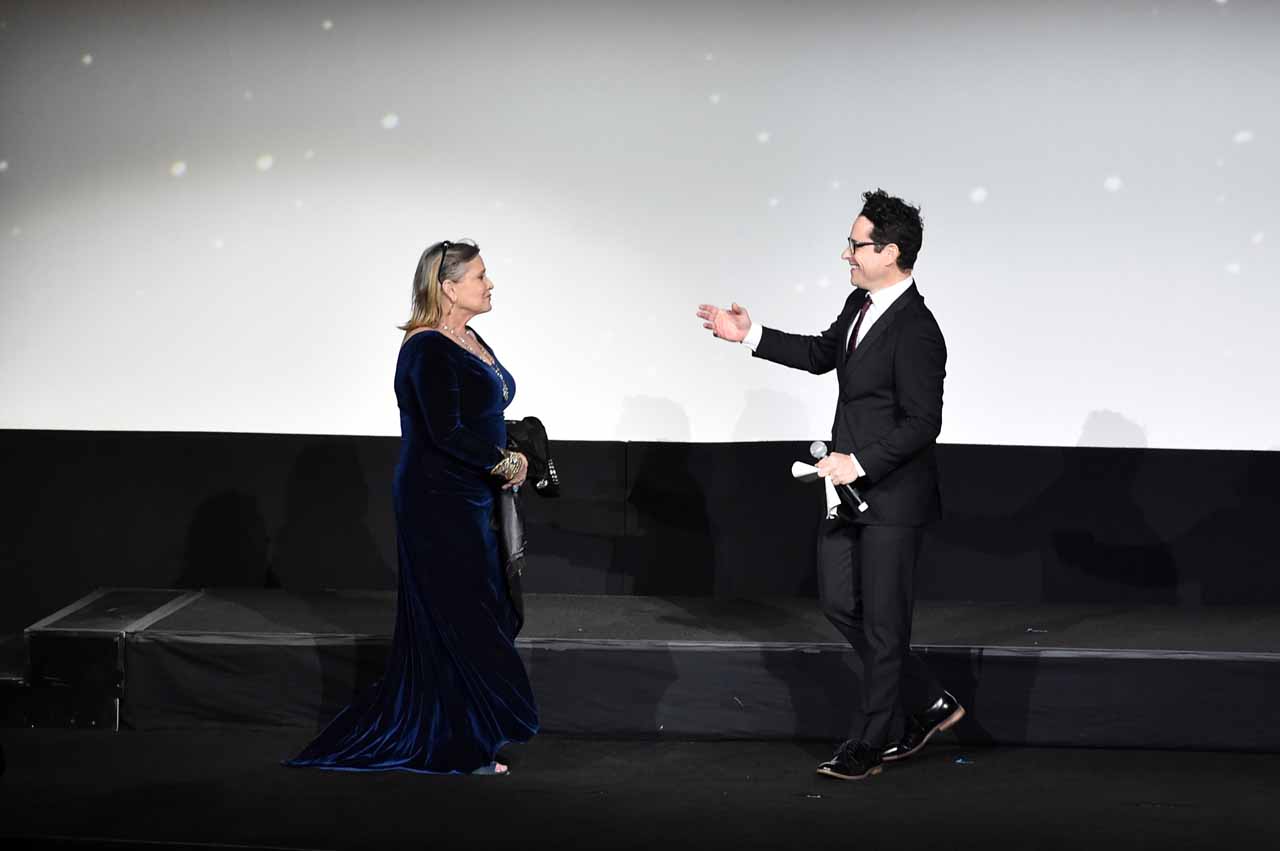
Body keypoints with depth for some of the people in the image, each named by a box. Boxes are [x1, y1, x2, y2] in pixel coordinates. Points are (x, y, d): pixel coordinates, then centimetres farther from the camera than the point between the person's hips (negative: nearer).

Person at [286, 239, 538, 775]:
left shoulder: (470, 342, 13)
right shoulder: (428, 349, -16)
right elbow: (446, 432, -24)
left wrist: (507, 460, 1)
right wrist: (504, 463, -13)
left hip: (470, 502, 9)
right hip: (438, 505, -9)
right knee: (459, 620, -4)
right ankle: (461, 748, 3)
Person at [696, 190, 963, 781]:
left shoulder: (915, 331, -22)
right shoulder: (860, 304, 6)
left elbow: (922, 422, -23)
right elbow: (822, 354, 23)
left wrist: (859, 462, -24)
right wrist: (750, 336, 18)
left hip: (892, 497, -10)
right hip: (851, 488, 10)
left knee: (882, 622, 1)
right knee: (839, 603, 14)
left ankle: (870, 743, 13)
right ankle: (927, 705, 26)